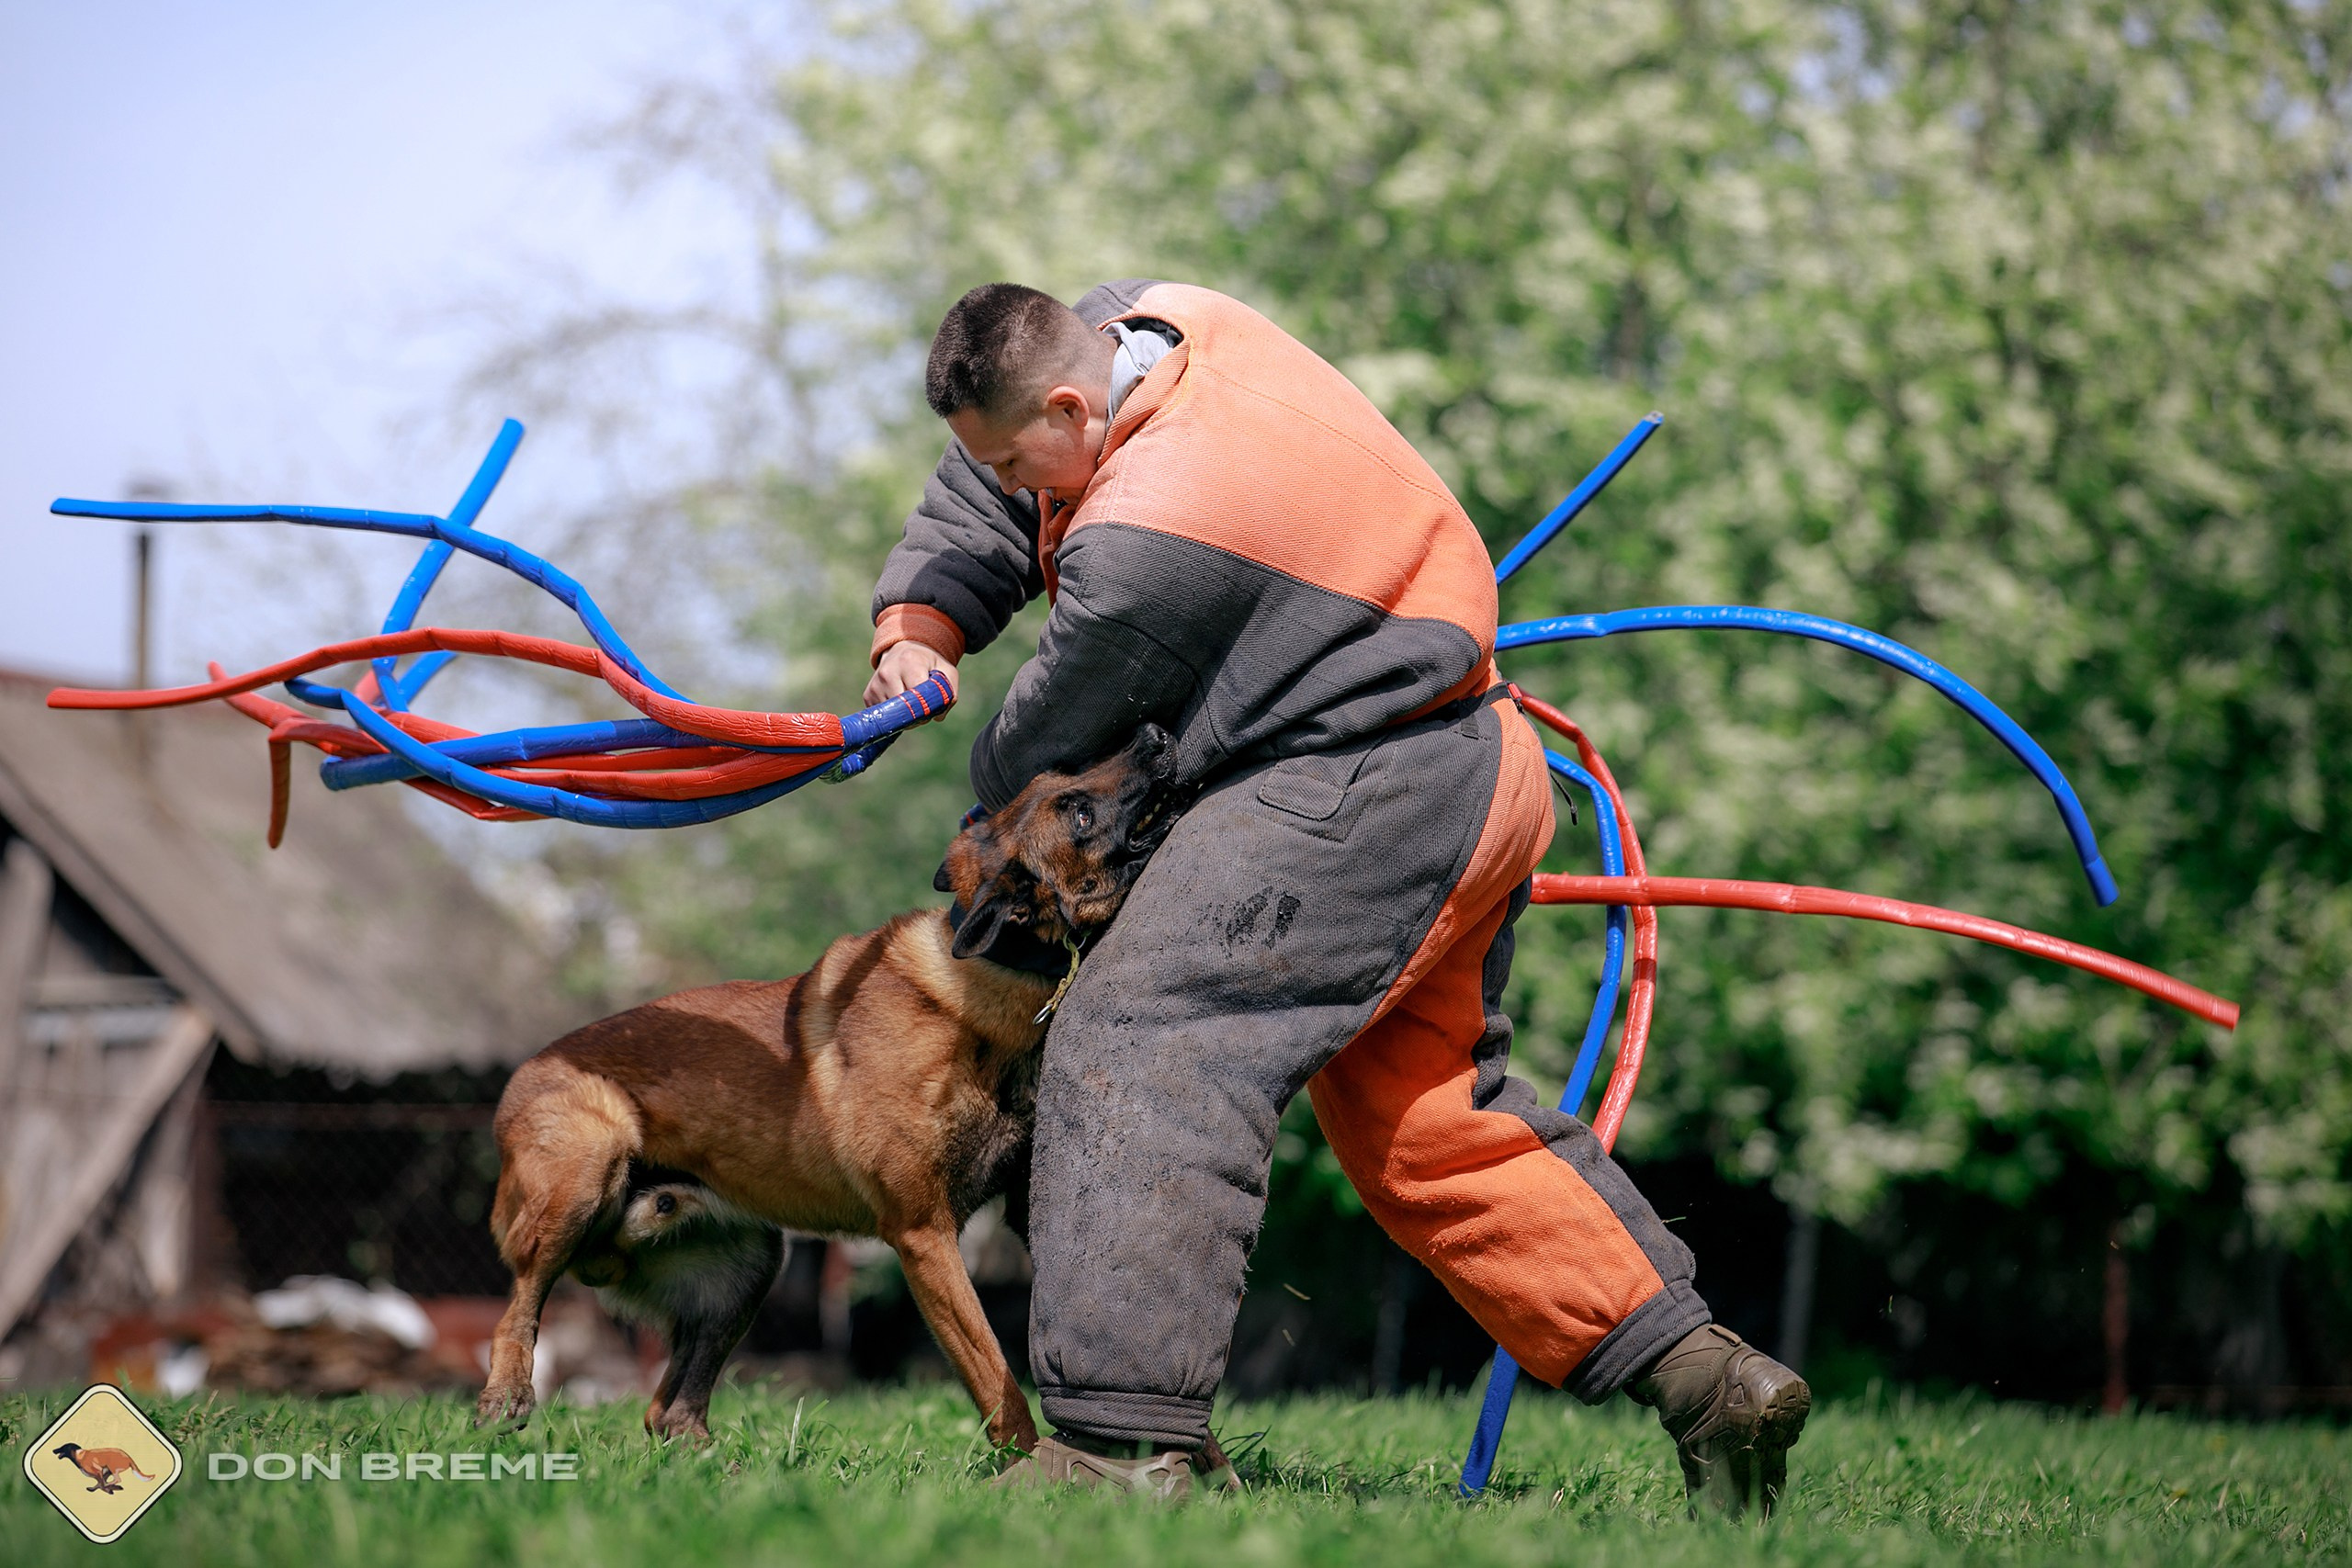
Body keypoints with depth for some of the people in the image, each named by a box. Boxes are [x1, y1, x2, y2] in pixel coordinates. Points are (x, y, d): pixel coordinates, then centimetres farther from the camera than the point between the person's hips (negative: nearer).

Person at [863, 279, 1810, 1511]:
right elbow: (988, 489, 18)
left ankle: (1121, 1442, -23)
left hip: (1359, 796, -11)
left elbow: (1052, 739, -7)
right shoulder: (1146, 319, 5)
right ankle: (1705, 1379, 18)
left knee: (1140, 1048, -16)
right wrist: (920, 626, 2)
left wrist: (988, 804, 14)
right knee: (1420, 1114, 19)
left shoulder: (1143, 539, -23)